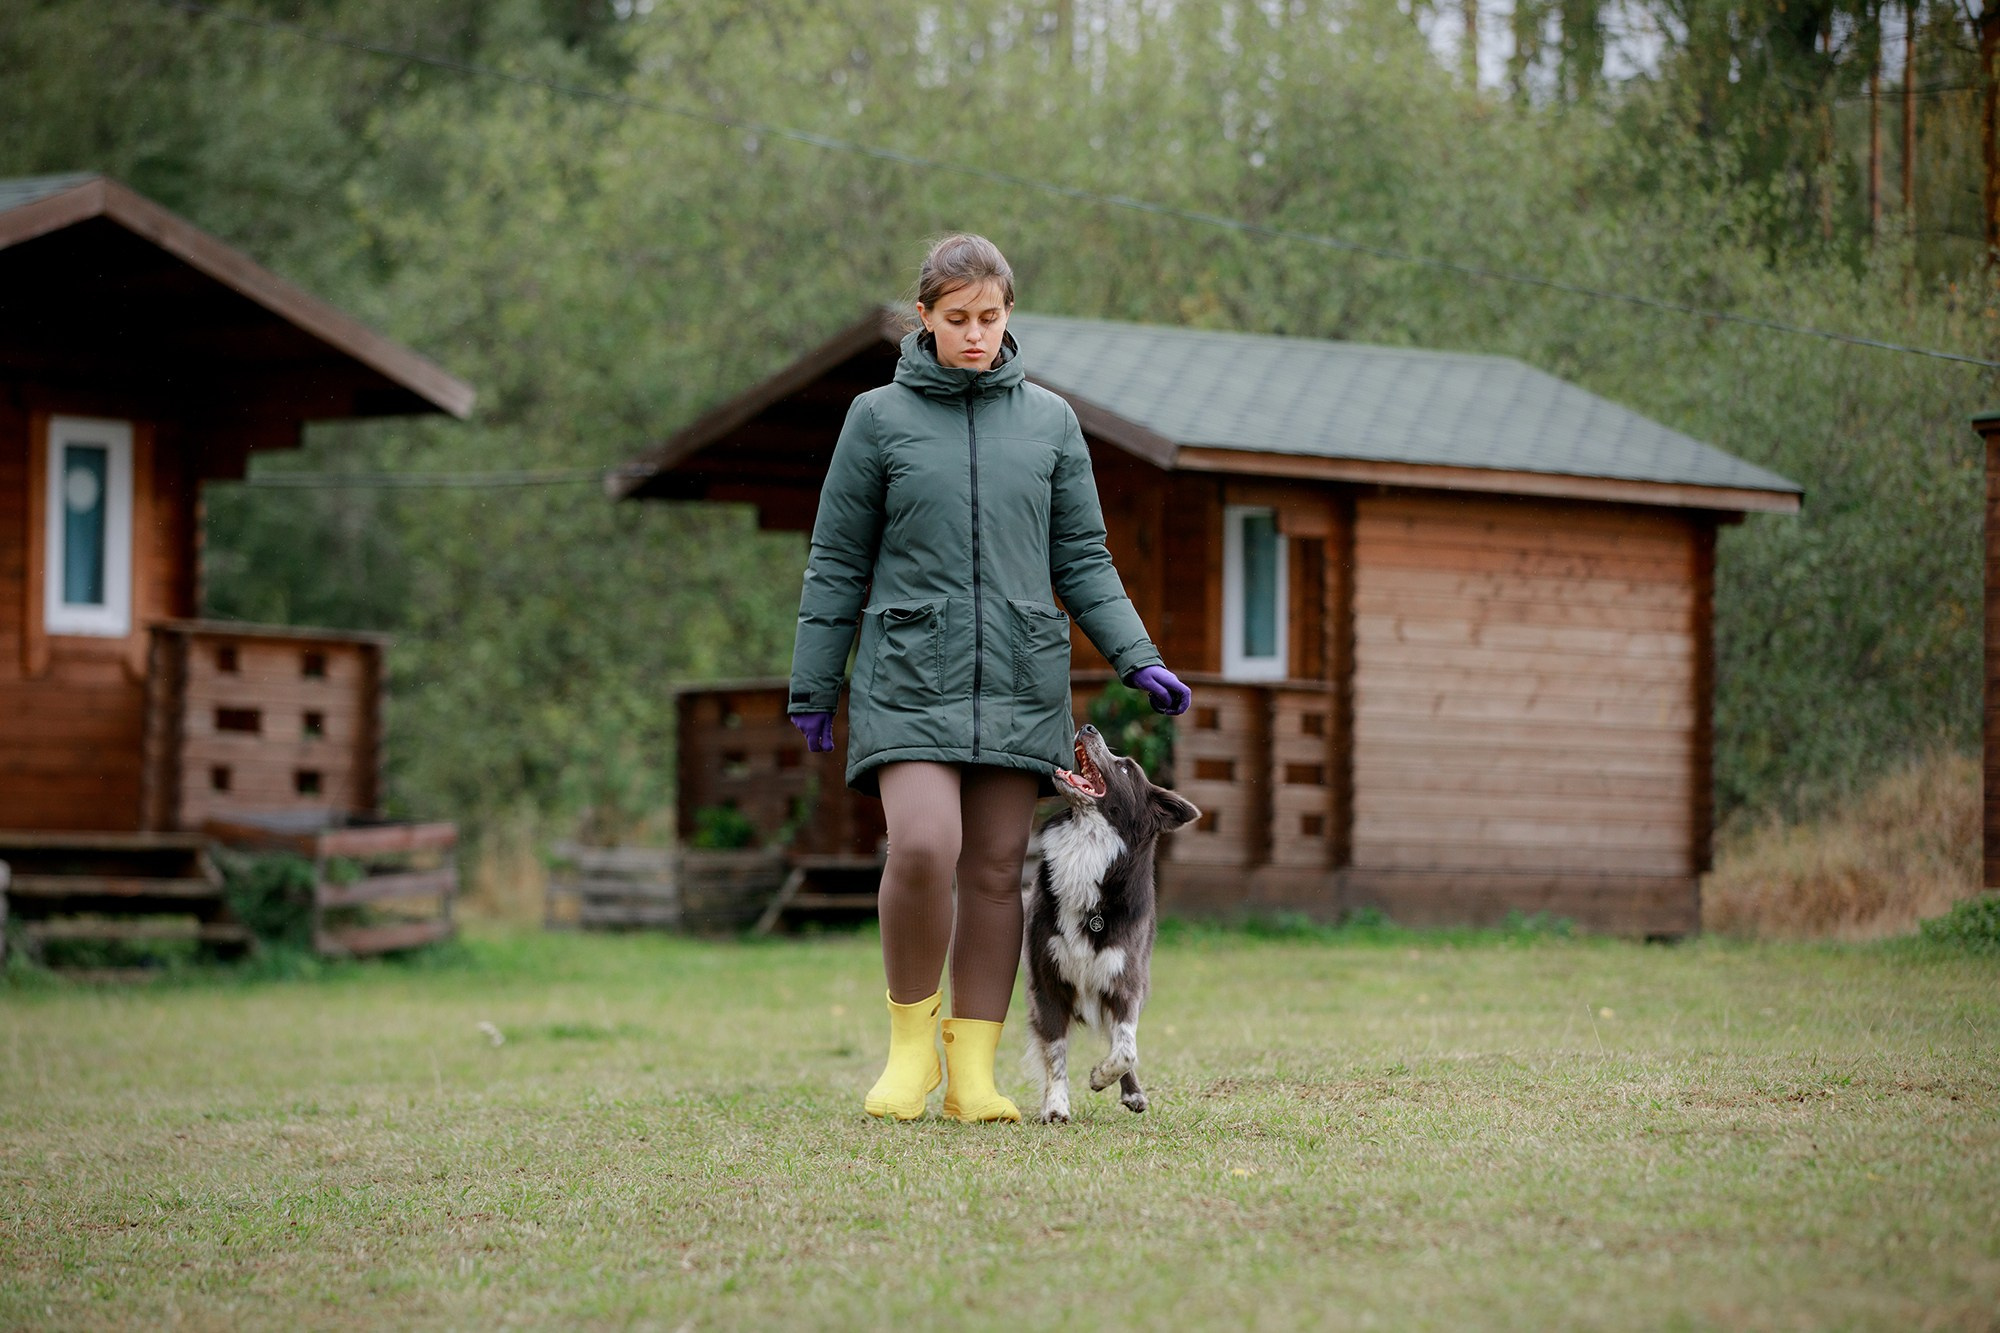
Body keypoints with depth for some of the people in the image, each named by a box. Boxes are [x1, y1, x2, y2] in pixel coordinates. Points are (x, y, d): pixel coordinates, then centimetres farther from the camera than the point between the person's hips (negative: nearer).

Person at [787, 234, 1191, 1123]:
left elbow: (1082, 560, 12)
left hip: (1020, 679, 2)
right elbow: (838, 564, 7)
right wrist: (812, 687, 6)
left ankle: (973, 1071, 8)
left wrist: (1137, 659, 0)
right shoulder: (879, 418, 4)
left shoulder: (1049, 422, 10)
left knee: (996, 870, 1)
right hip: (910, 675, -2)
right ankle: (911, 1039, 0)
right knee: (922, 849, -20)